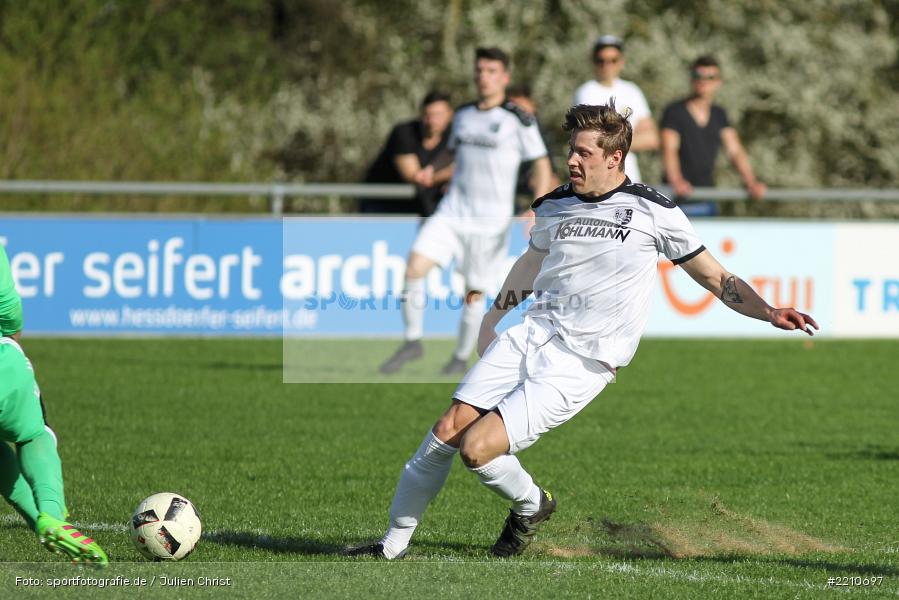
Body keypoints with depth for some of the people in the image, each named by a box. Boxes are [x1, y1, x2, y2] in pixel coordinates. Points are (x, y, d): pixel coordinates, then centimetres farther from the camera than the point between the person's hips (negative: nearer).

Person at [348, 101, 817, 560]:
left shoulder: (654, 212, -4)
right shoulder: (553, 206, 11)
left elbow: (716, 279, 2)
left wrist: (769, 312, -9)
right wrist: (495, 312, 33)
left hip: (580, 364, -5)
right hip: (530, 335, 5)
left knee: (477, 448, -18)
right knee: (446, 431, -9)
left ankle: (531, 505, 14)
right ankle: (393, 545, 3)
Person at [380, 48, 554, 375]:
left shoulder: (518, 120, -6)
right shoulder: (463, 115, 10)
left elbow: (542, 167, -4)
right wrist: (432, 173, 14)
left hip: (491, 222, -4)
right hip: (452, 212, 4)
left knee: (474, 294, 2)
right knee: (414, 267, -15)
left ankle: (461, 357, 23)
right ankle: (412, 342, -3)